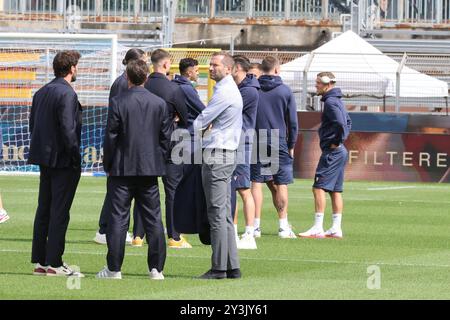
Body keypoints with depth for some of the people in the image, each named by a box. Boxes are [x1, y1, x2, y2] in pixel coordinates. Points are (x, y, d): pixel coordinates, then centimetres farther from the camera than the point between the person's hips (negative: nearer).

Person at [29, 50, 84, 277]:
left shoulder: (41, 92, 10)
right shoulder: (67, 94, -16)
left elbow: (32, 125, 13)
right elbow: (68, 130, -20)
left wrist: (41, 150, 15)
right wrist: (76, 158, -14)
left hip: (44, 158, 8)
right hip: (63, 160, -8)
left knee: (44, 210, 12)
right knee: (59, 211, -4)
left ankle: (39, 261, 14)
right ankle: (53, 263, -4)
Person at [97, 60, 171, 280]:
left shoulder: (118, 102, -9)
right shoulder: (159, 104, 1)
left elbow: (111, 137, -7)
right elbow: (165, 137, 5)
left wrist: (108, 165, 3)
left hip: (122, 169, -3)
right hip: (150, 170, 3)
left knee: (118, 218, 1)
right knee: (153, 219, 7)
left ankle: (114, 268, 1)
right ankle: (156, 268, 7)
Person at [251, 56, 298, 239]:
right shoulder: (285, 91, 0)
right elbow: (292, 121, 2)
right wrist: (291, 145, 10)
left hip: (257, 144, 1)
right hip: (279, 143, -1)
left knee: (256, 183, 2)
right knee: (281, 185, 3)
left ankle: (256, 225, 0)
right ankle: (283, 226, 3)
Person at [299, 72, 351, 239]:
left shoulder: (330, 102, -15)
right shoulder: (337, 100, 17)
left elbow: (341, 123, -29)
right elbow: (347, 122, 29)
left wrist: (337, 141, -16)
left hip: (332, 151, -10)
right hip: (340, 152, 10)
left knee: (319, 187, -10)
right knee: (335, 190, 11)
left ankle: (318, 228, -13)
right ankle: (336, 228, 12)